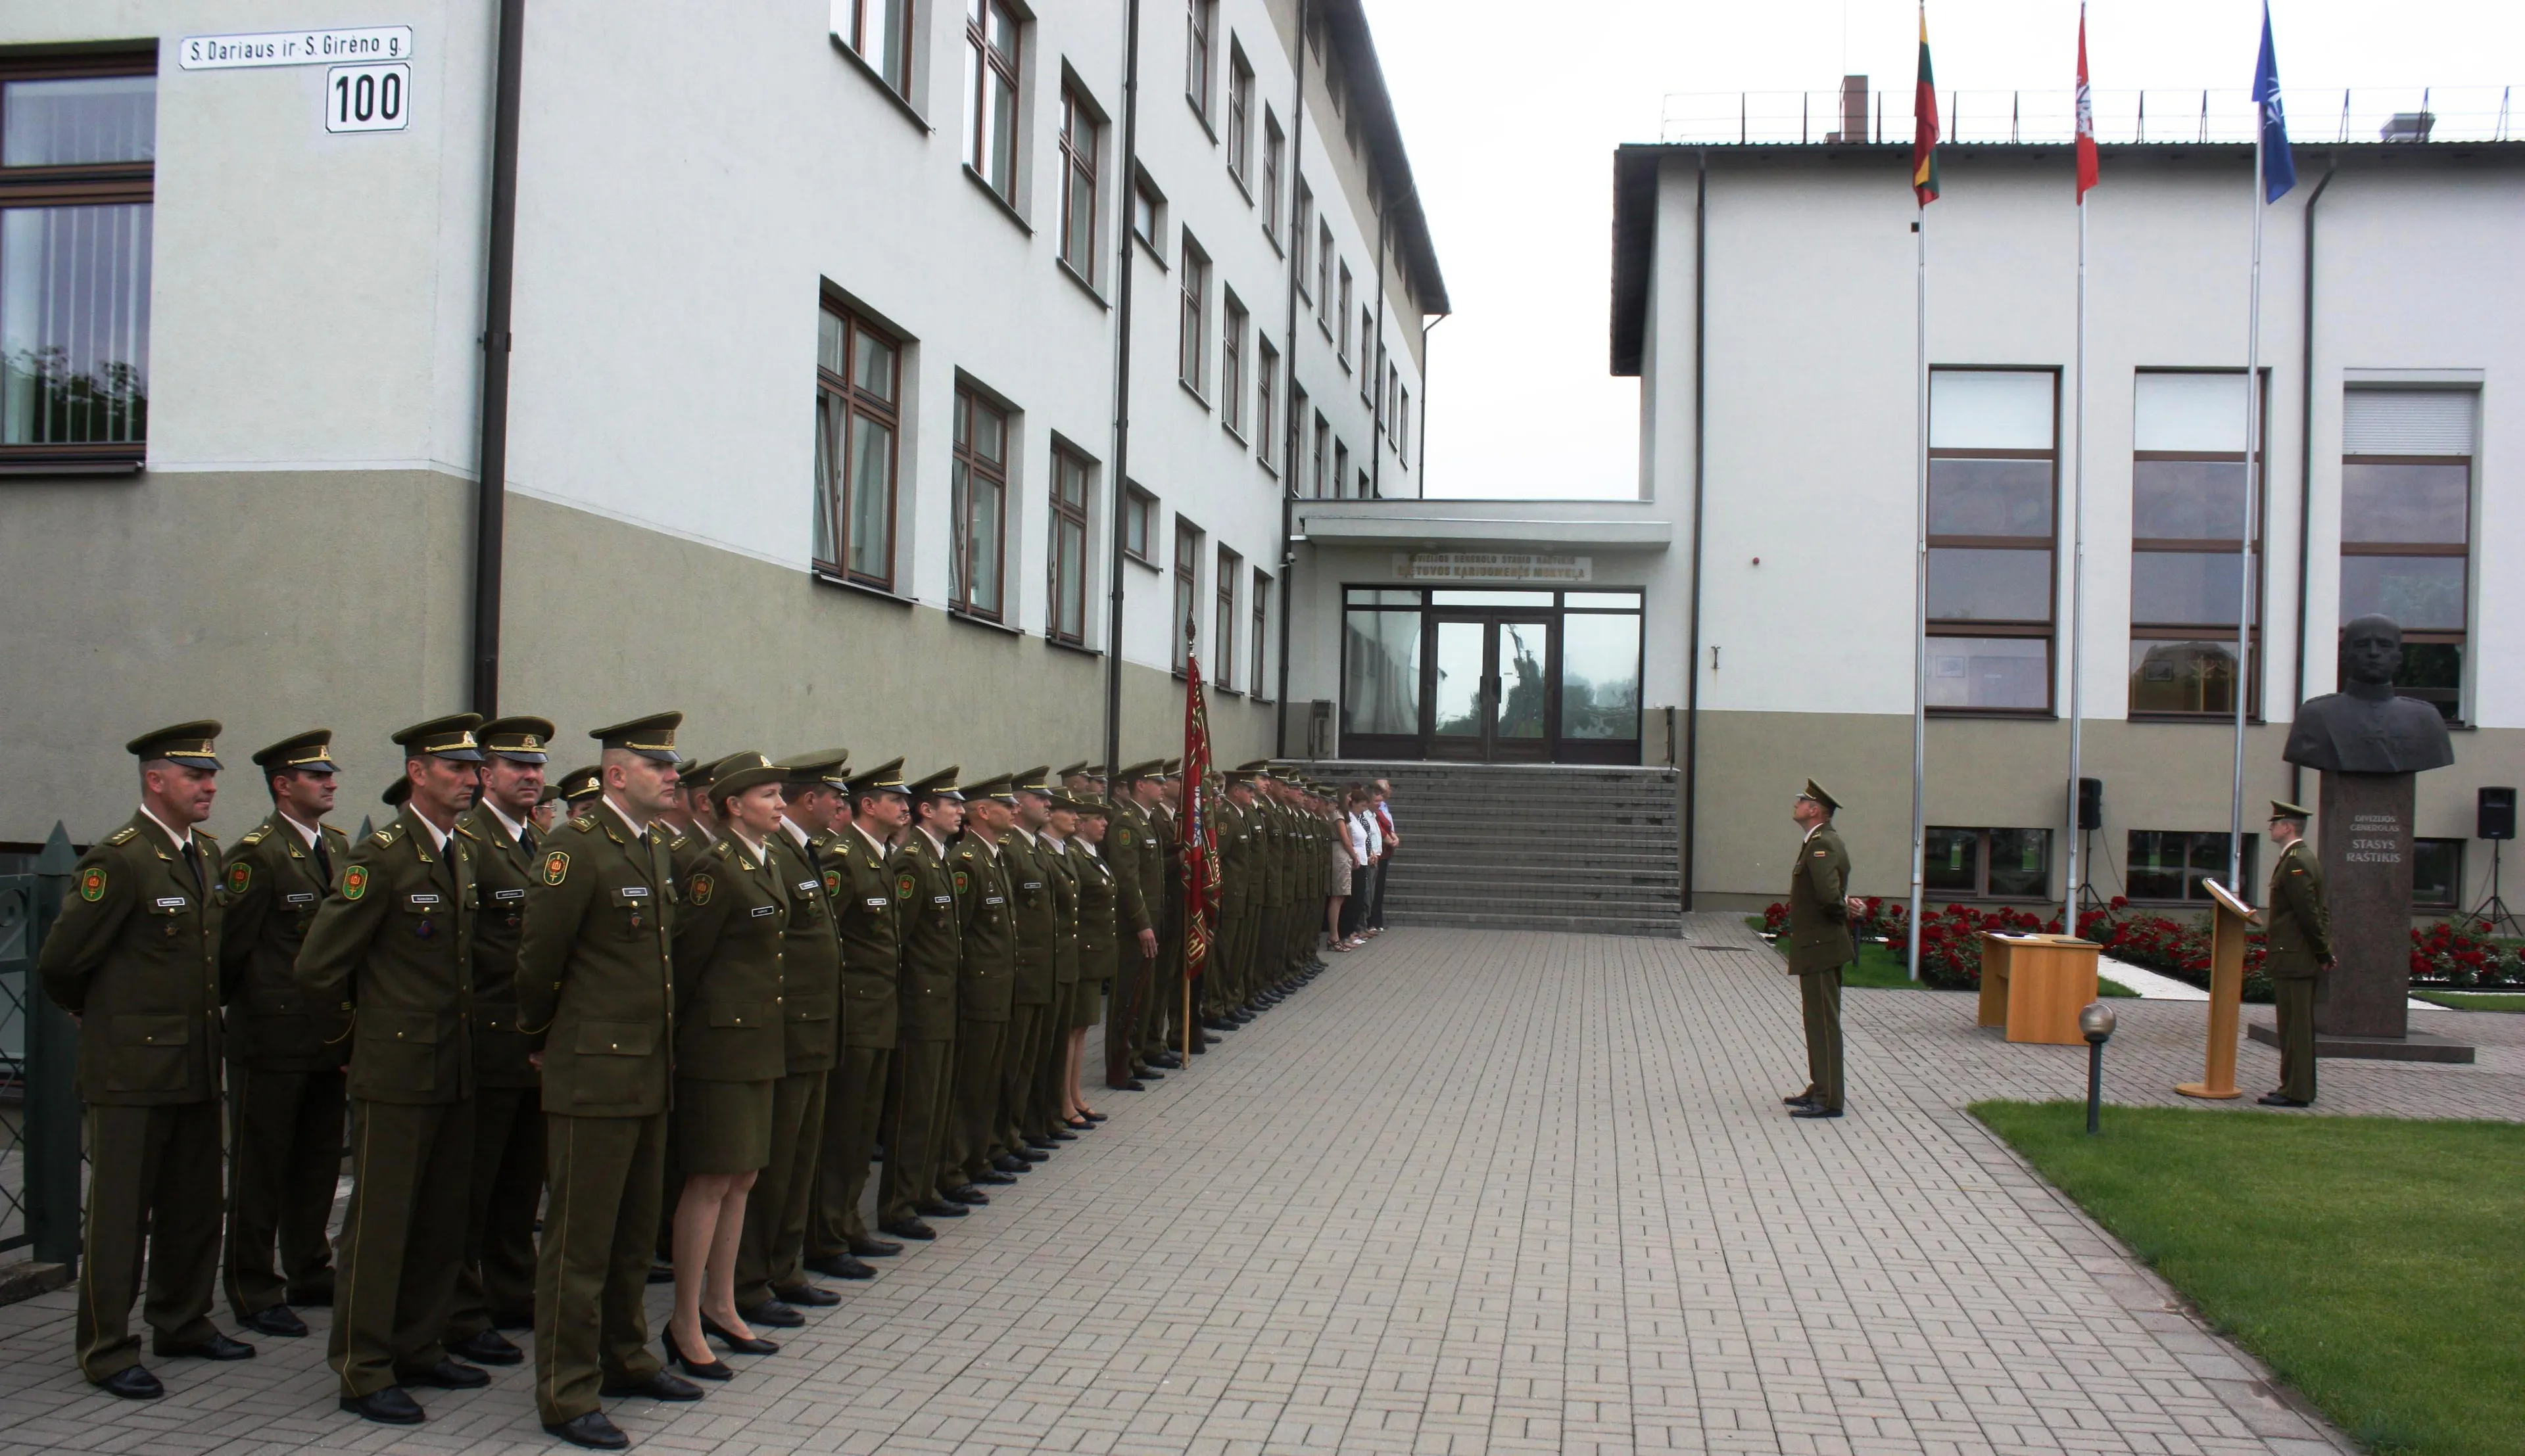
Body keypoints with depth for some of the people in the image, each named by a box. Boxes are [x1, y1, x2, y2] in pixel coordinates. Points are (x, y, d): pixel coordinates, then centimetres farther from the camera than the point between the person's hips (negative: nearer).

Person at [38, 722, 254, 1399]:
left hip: (197, 1066, 7)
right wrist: (100, 1014, 5)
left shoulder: (207, 853, 10)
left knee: (194, 1207, 15)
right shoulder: (117, 860, -15)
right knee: (119, 1214, 2)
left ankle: (183, 1322, 29)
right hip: (132, 1069, -7)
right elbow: (59, 963, -10)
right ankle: (107, 1351, 11)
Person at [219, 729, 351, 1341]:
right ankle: (254, 1293, 13)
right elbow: (231, 948, -12)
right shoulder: (256, 854, -12)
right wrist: (261, 999, -1)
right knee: (260, 1169, 4)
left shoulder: (339, 847, 11)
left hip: (330, 1035, 7)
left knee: (318, 1164, 15)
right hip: (272, 1038, -7)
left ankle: (310, 1273, 28)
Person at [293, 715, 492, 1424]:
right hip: (396, 1070, -7)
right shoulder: (380, 856, -13)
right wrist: (360, 1023, 2)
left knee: (442, 1221, 14)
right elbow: (317, 967, -11)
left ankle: (419, 1348, 26)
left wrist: (464, 1031, 16)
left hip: (455, 1072, 8)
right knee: (379, 1224, 1)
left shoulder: (464, 854, 11)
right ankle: (363, 1373, 10)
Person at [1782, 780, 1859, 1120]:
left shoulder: (1822, 845, -19)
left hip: (1820, 947, -11)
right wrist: (1846, 906, -2)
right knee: (1818, 1021, 17)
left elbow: (1829, 894, -32)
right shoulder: (1818, 841, 14)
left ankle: (1828, 1100, -1)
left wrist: (1844, 910, -11)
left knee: (1824, 1022, -5)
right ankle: (1820, 1090, 27)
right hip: (1816, 947, 11)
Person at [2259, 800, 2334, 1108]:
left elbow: (2309, 914, -19)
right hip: (2300, 958, 10)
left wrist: (2323, 954, -12)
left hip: (2292, 959, -10)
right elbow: (2320, 910, 19)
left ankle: (2295, 1092, -3)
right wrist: (2324, 950, 15)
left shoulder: (2296, 863, -17)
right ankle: (2300, 1087, 21)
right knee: (2298, 1026, 14)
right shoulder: (2305, 859, 16)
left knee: (2295, 1026, -6)